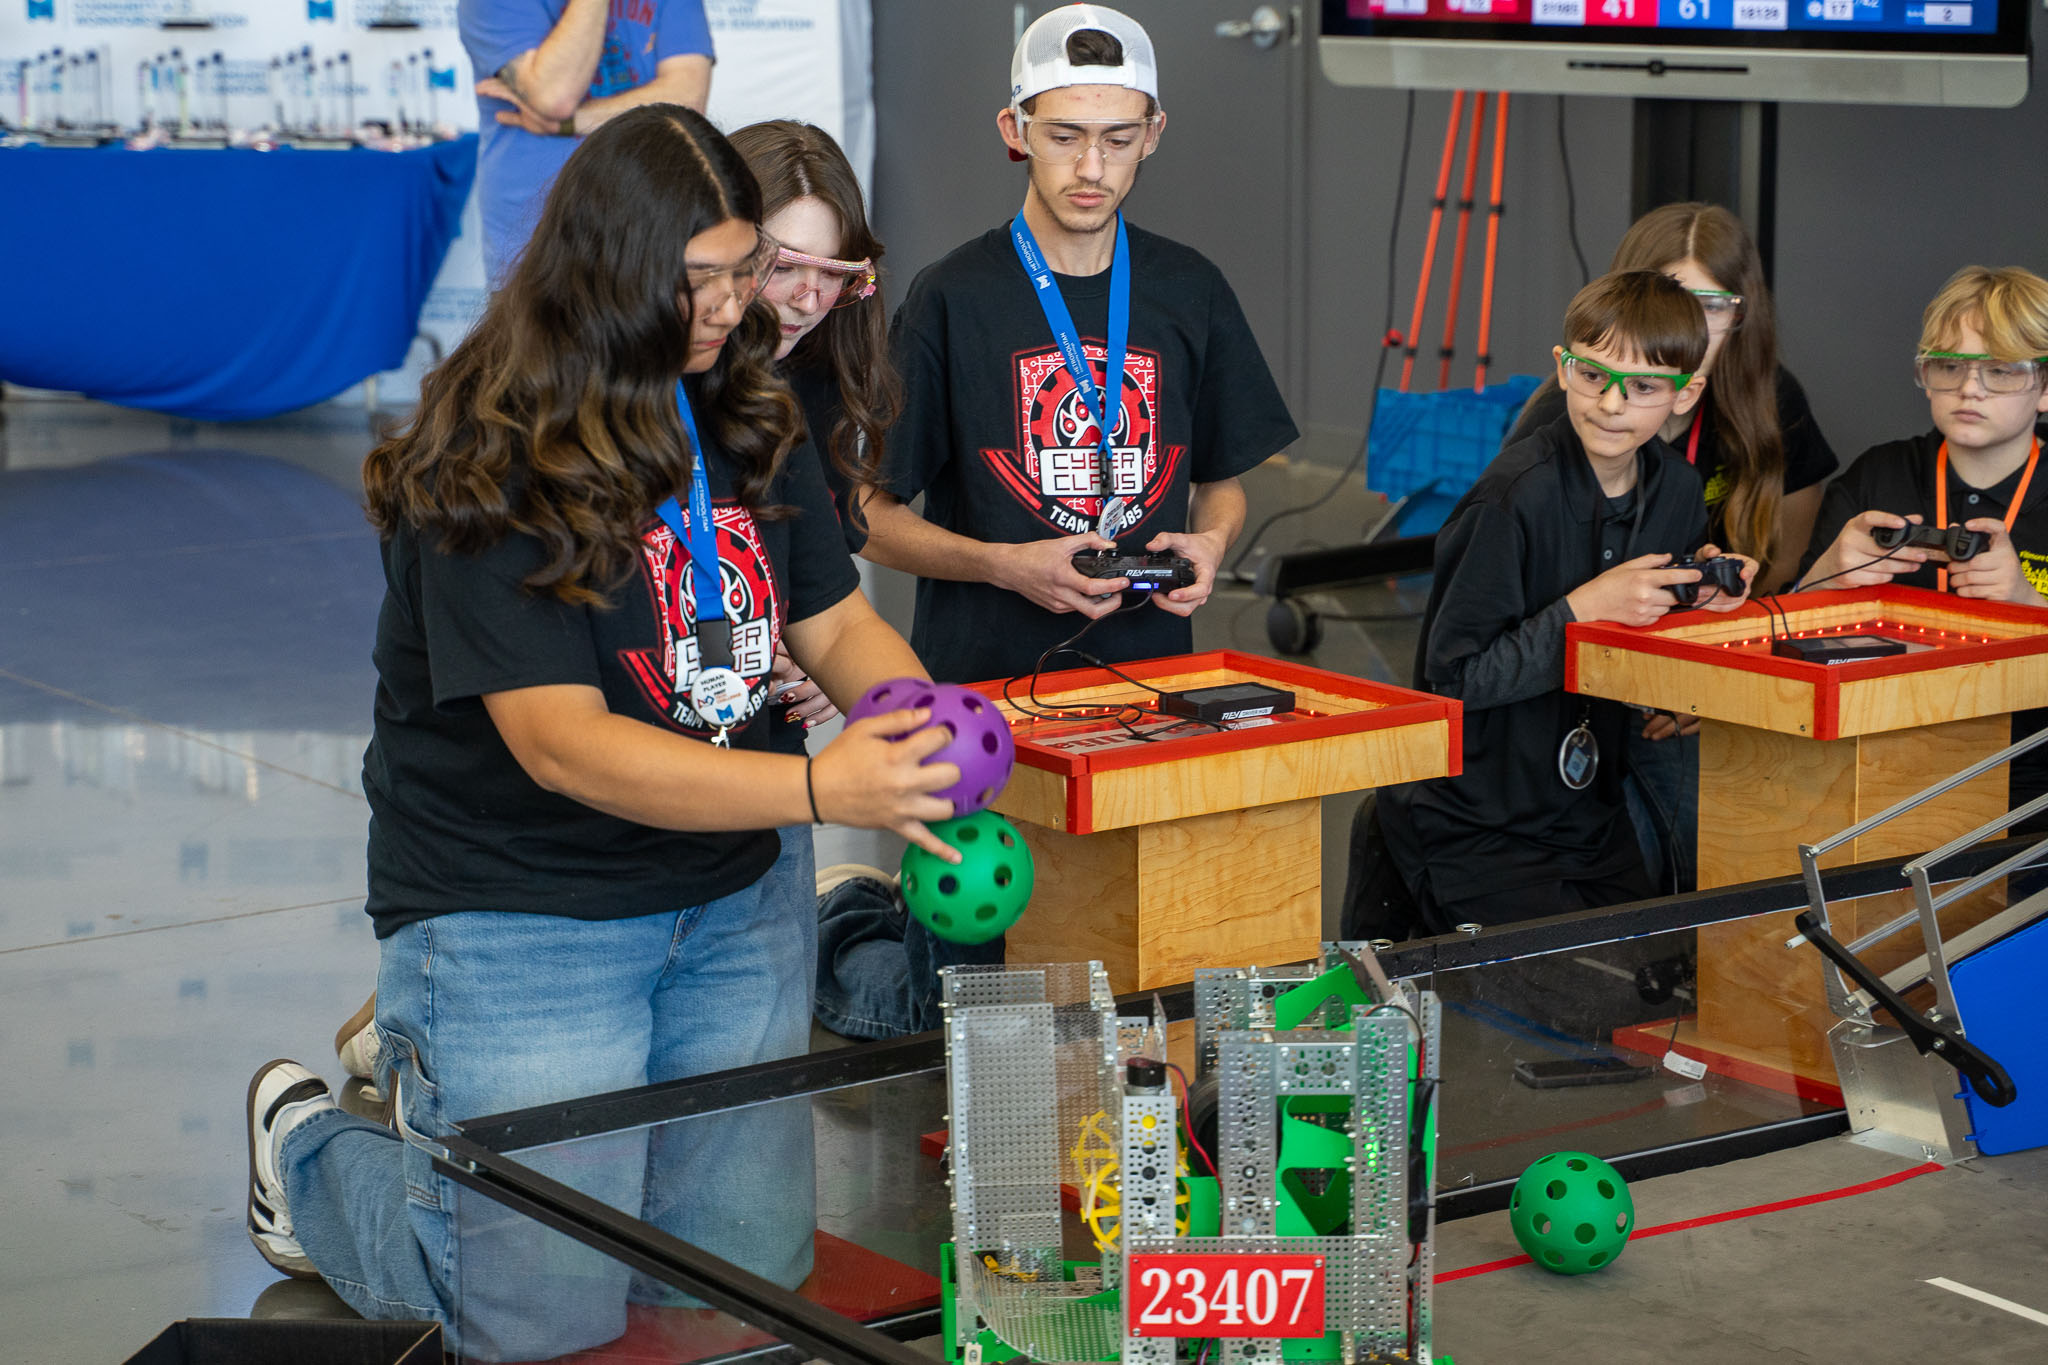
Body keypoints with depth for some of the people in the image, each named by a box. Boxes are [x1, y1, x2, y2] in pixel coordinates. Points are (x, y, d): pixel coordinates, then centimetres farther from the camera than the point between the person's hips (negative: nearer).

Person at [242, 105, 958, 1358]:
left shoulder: (748, 417, 0)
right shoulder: (497, 467, -21)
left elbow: (836, 621, 5)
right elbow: (560, 742, -27)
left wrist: (920, 729, -18)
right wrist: (820, 789, -37)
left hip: (729, 901, 7)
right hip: (519, 914, -6)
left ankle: (454, 1081, 33)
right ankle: (313, 1144, 25)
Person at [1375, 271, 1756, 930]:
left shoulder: (1676, 488, 0)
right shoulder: (1513, 498, -22)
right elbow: (1452, 676, -22)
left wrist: (1702, 586, -6)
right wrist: (1582, 610, -28)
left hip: (1588, 818, 7)